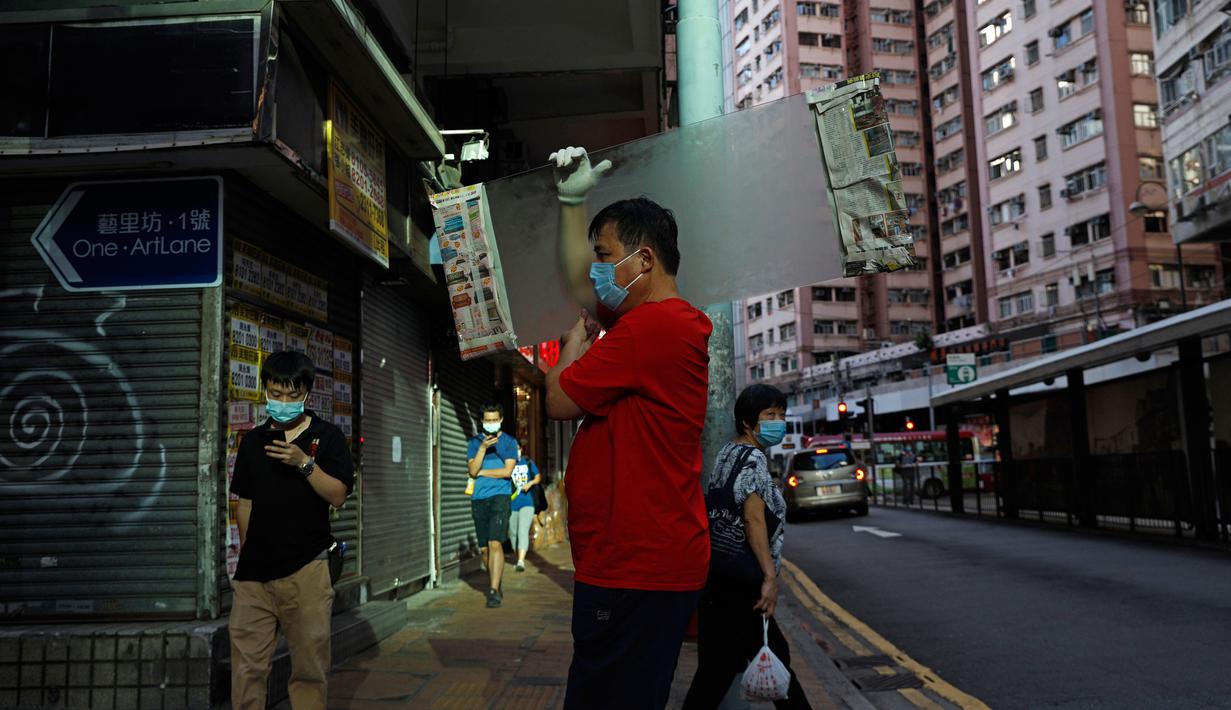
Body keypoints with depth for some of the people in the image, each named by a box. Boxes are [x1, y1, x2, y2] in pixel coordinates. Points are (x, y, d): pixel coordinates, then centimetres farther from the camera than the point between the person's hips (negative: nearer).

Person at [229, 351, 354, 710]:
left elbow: (338, 495, -6)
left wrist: (303, 463, -17)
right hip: (254, 569, 3)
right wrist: (245, 549, 12)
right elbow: (245, 501, 16)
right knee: (246, 666, 2)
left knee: (309, 664, 4)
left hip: (306, 568, -3)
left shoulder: (327, 437, 2)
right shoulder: (253, 440, 12)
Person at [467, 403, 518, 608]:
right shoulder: (475, 441, 12)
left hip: (499, 496, -3)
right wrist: (483, 447, -14)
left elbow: (507, 471, -6)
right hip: (478, 498, 3)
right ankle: (495, 585, 24)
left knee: (495, 543, -16)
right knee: (483, 548, 7)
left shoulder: (509, 442, 6)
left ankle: (494, 591, -17)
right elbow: (472, 470, -1)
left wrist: (481, 472, -2)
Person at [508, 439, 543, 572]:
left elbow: (538, 477, 13)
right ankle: (519, 558, 32)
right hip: (510, 505, 2)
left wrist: (530, 483, -8)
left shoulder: (528, 462, 4)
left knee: (523, 531, -17)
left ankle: (521, 561, -26)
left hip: (526, 502, -1)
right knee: (513, 533, 13)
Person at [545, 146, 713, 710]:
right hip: (643, 561, 11)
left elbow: (558, 402, -13)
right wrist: (572, 200, 24)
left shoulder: (649, 328, -19)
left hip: (636, 571, -11)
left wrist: (574, 345, 6)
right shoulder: (668, 320, 13)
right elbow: (581, 284, 24)